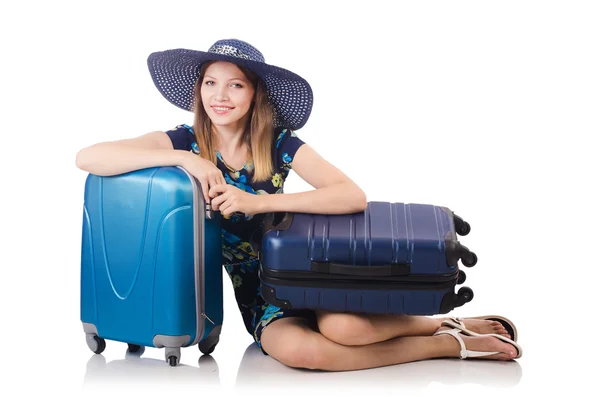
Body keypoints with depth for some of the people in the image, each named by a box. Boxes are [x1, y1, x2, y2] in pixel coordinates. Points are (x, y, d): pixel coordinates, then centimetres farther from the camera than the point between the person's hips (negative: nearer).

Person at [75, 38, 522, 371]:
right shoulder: (186, 141, -7)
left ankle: (448, 324, -6)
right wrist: (183, 158, -26)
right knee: (294, 348, -34)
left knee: (342, 326, -36)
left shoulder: (278, 143, -9)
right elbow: (87, 157, -18)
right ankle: (452, 345, -16)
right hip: (257, 291, 1)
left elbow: (353, 196, -21)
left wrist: (257, 202, -27)